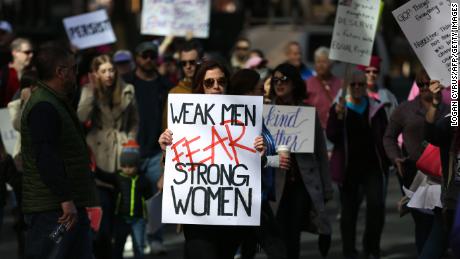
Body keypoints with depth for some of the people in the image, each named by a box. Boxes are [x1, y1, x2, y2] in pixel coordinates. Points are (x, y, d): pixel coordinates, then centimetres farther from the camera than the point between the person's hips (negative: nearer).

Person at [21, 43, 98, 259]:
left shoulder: (55, 103, 19)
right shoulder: (44, 107, -16)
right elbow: (45, 157, -25)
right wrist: (65, 199, -27)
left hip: (70, 207, 11)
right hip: (51, 209, -11)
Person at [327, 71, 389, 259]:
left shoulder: (376, 109, 6)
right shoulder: (338, 108, 2)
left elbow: (385, 136, 10)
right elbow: (331, 136, -7)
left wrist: (387, 161, 3)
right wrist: (339, 116, -21)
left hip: (373, 166, 0)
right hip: (349, 167, 0)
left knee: (376, 205, -15)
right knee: (349, 210, 5)